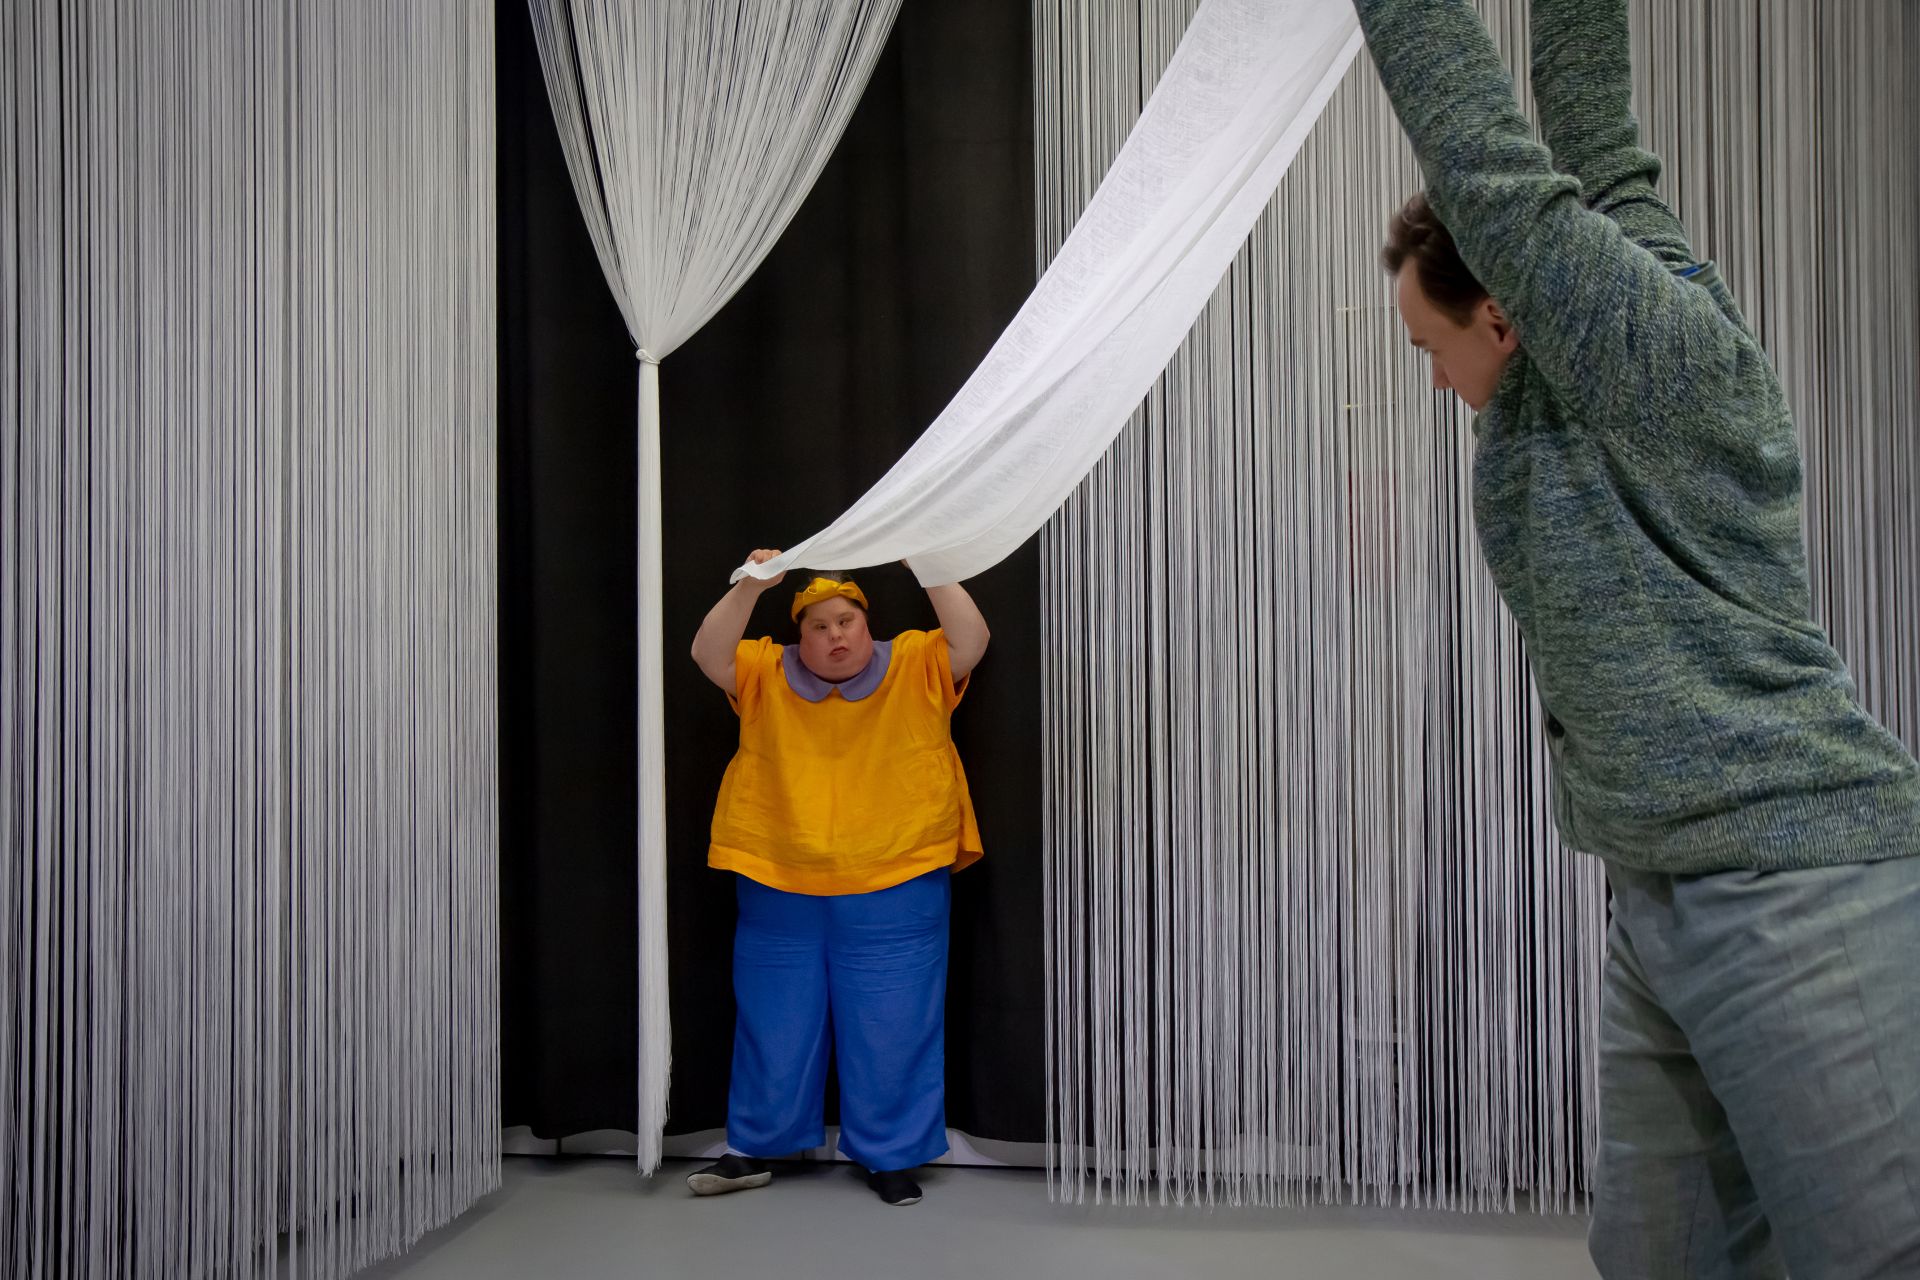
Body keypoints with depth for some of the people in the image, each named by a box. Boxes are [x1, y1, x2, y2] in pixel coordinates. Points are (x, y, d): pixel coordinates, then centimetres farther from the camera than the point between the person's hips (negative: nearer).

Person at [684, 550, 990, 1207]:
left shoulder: (916, 667, 2)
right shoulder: (767, 674, 5)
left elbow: (972, 640, -11)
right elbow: (708, 653, -8)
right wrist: (749, 589, -21)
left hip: (893, 892, -1)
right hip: (778, 887, 2)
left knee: (890, 1028, 5)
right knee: (774, 1025, 13)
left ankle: (890, 1156, 20)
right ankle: (754, 1150, 27)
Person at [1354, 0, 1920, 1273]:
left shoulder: (1663, 346, -9)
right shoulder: (1573, 384, 13)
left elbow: (1489, 168, -12)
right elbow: (1593, 137, 20)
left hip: (1802, 891, -9)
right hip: (1667, 905, 9)